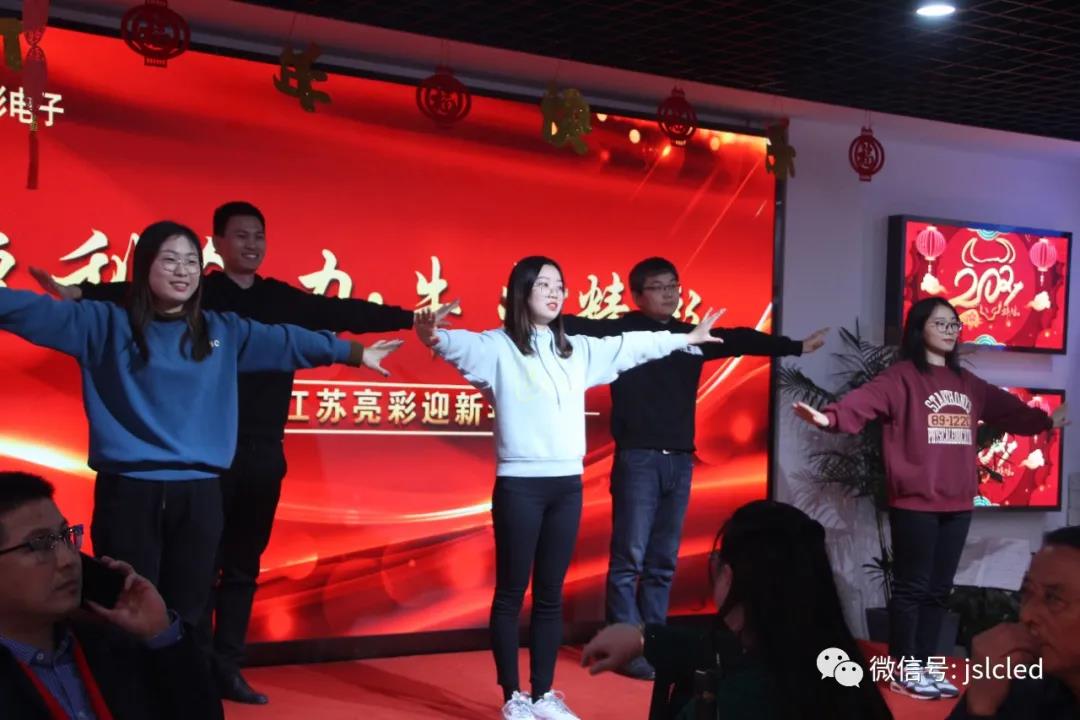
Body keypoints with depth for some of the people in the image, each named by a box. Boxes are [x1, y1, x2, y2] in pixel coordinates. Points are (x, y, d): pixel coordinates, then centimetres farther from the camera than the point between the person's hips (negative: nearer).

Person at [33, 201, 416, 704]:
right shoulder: (196, 295, -2)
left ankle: (227, 670, 19)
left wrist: (411, 318, 10)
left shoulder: (286, 300, 10)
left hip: (264, 452, 4)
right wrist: (79, 294, -33)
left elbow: (347, 314, 12)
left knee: (243, 567, 11)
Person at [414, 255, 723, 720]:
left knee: (551, 594, 11)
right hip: (519, 484, -5)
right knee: (512, 592, 2)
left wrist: (686, 338, 37)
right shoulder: (499, 347, -4)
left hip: (568, 484, 6)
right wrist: (434, 337, -48)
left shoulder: (577, 349, 15)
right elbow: (465, 346, -25)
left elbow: (632, 346, 27)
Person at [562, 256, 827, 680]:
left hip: (680, 461, 6)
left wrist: (796, 347, 27)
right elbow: (580, 328, -17)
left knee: (663, 563, 10)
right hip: (638, 458, -5)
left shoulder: (692, 335, 13)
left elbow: (740, 340, 22)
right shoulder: (624, 331, -3)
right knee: (629, 559, -5)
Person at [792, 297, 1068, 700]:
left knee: (938, 590, 12)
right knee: (911, 588, 1)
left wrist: (1045, 421, 44)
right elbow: (865, 400, -24)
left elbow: (1006, 408, 32)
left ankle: (924, 668, 23)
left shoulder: (967, 384, 15)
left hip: (957, 504, 7)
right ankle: (904, 671, 11)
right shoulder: (903, 377, -7)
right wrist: (830, 417, -43)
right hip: (914, 503, -7)